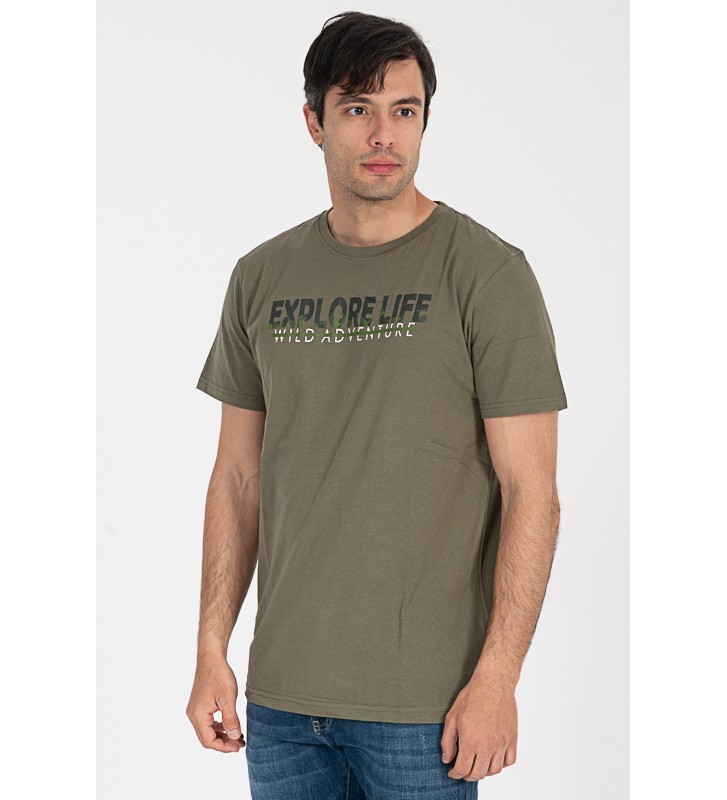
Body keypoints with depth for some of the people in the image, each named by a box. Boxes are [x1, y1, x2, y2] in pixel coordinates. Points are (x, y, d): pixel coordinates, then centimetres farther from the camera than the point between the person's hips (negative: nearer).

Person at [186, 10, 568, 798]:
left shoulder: (488, 273, -7)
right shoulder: (262, 277, 8)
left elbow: (531, 492, -9)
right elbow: (239, 478, 12)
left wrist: (496, 678, -14)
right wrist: (211, 651, 7)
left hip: (423, 701, -4)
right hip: (282, 690, 4)